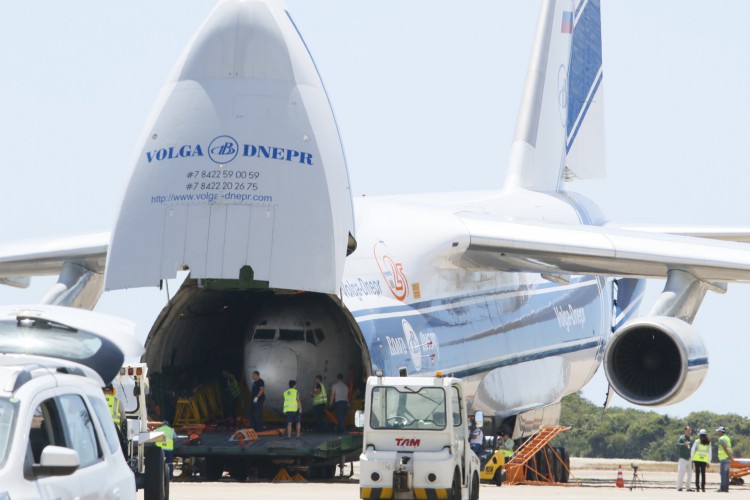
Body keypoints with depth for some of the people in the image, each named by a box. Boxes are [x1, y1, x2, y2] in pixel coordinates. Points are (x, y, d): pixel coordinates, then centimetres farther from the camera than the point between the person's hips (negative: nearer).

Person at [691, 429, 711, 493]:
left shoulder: (697, 441, -1)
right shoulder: (708, 443, 6)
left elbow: (692, 450, -2)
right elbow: (709, 453, 7)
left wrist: (692, 459, 5)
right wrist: (708, 462, 12)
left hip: (697, 460, -2)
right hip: (704, 460, 2)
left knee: (697, 473, 2)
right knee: (703, 473, 6)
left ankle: (697, 487, -2)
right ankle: (703, 487, 0)